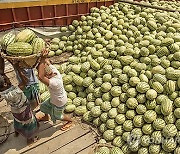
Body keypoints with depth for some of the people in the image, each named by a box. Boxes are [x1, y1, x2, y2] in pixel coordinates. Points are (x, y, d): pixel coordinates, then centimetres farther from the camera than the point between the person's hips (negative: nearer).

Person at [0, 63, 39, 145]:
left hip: (15, 110, 6)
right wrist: (17, 68, -37)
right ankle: (29, 139, 46)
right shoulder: (15, 92, -44)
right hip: (23, 111, -6)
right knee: (27, 123, 22)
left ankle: (16, 132, 65)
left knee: (17, 120, 36)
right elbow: (25, 80, -42)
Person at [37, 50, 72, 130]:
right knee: (43, 106, 28)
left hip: (59, 103, -7)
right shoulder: (54, 70, -24)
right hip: (54, 99, 8)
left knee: (57, 116, 22)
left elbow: (41, 77, -59)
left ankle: (70, 121, 50)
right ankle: (46, 116, 61)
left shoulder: (54, 83, -46)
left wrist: (42, 58, -61)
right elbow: (46, 61, -13)